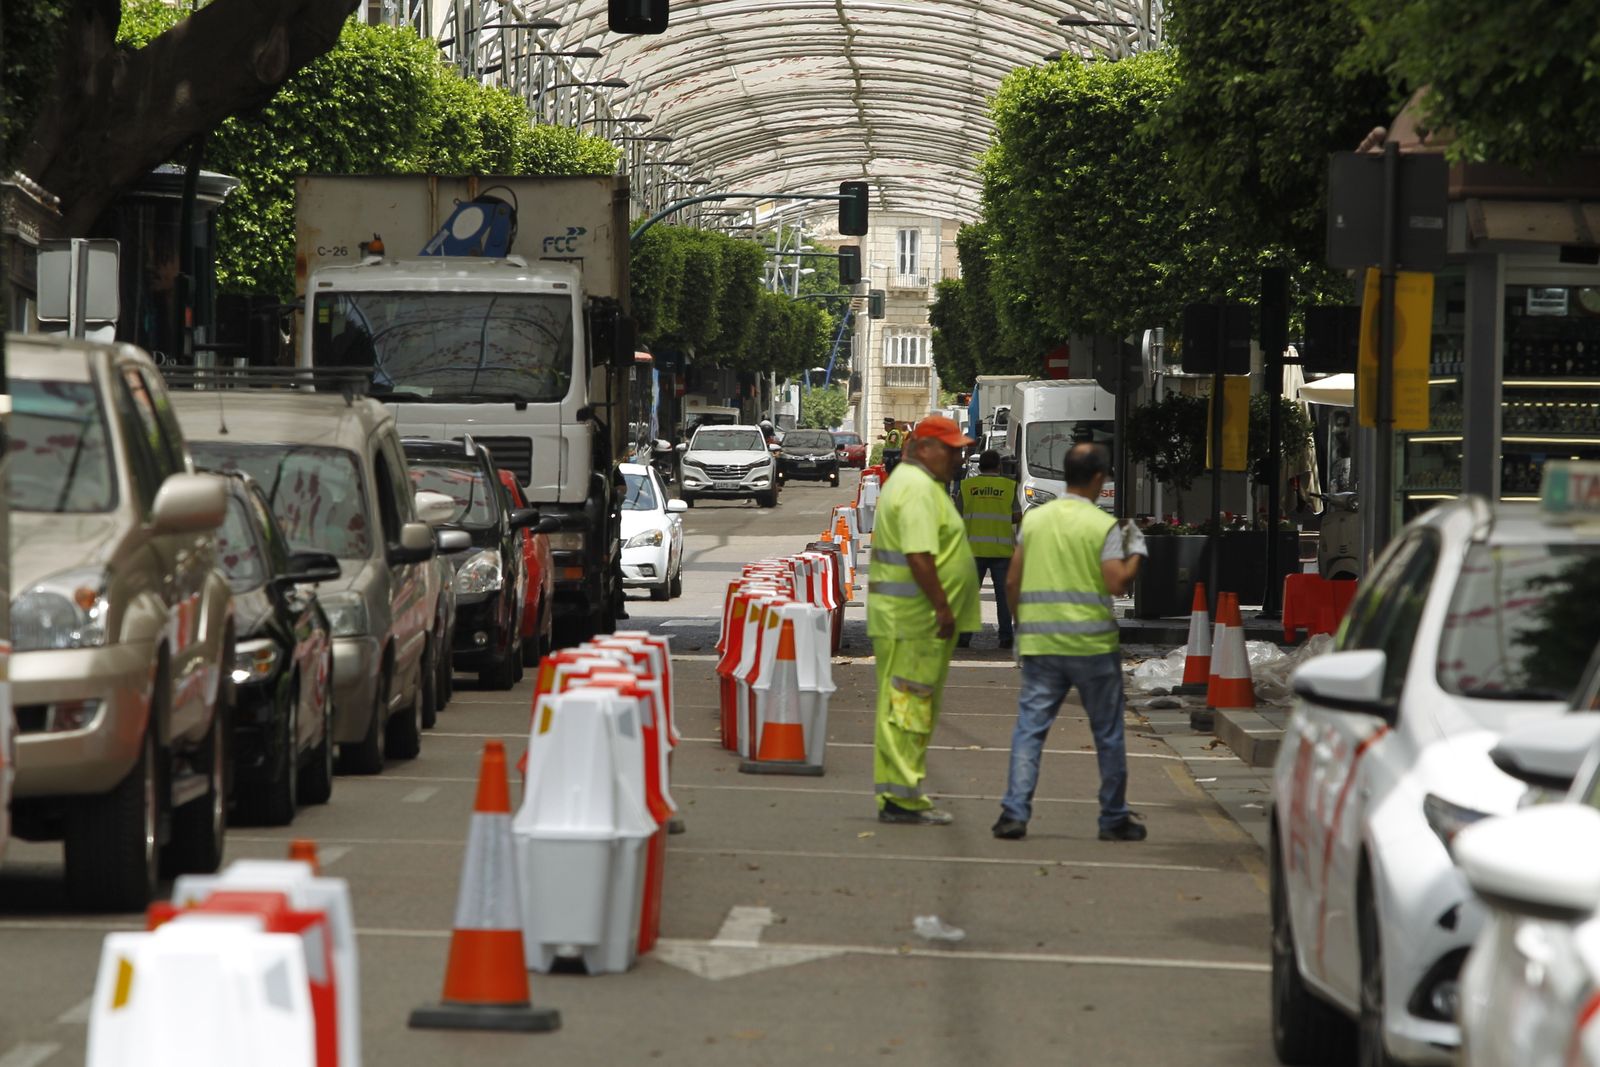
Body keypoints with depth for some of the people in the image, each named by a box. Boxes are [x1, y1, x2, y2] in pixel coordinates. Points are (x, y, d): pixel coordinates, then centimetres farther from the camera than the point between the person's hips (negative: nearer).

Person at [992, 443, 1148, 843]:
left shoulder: (1034, 519, 7)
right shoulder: (1104, 526, -6)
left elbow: (1012, 582, 8)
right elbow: (1116, 583, -14)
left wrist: (1023, 624, 19)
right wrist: (1136, 553, 3)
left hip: (1040, 644, 3)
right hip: (1092, 644, -3)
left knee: (1029, 728, 2)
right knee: (1108, 734, 9)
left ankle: (1014, 811, -10)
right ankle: (1114, 818, 16)